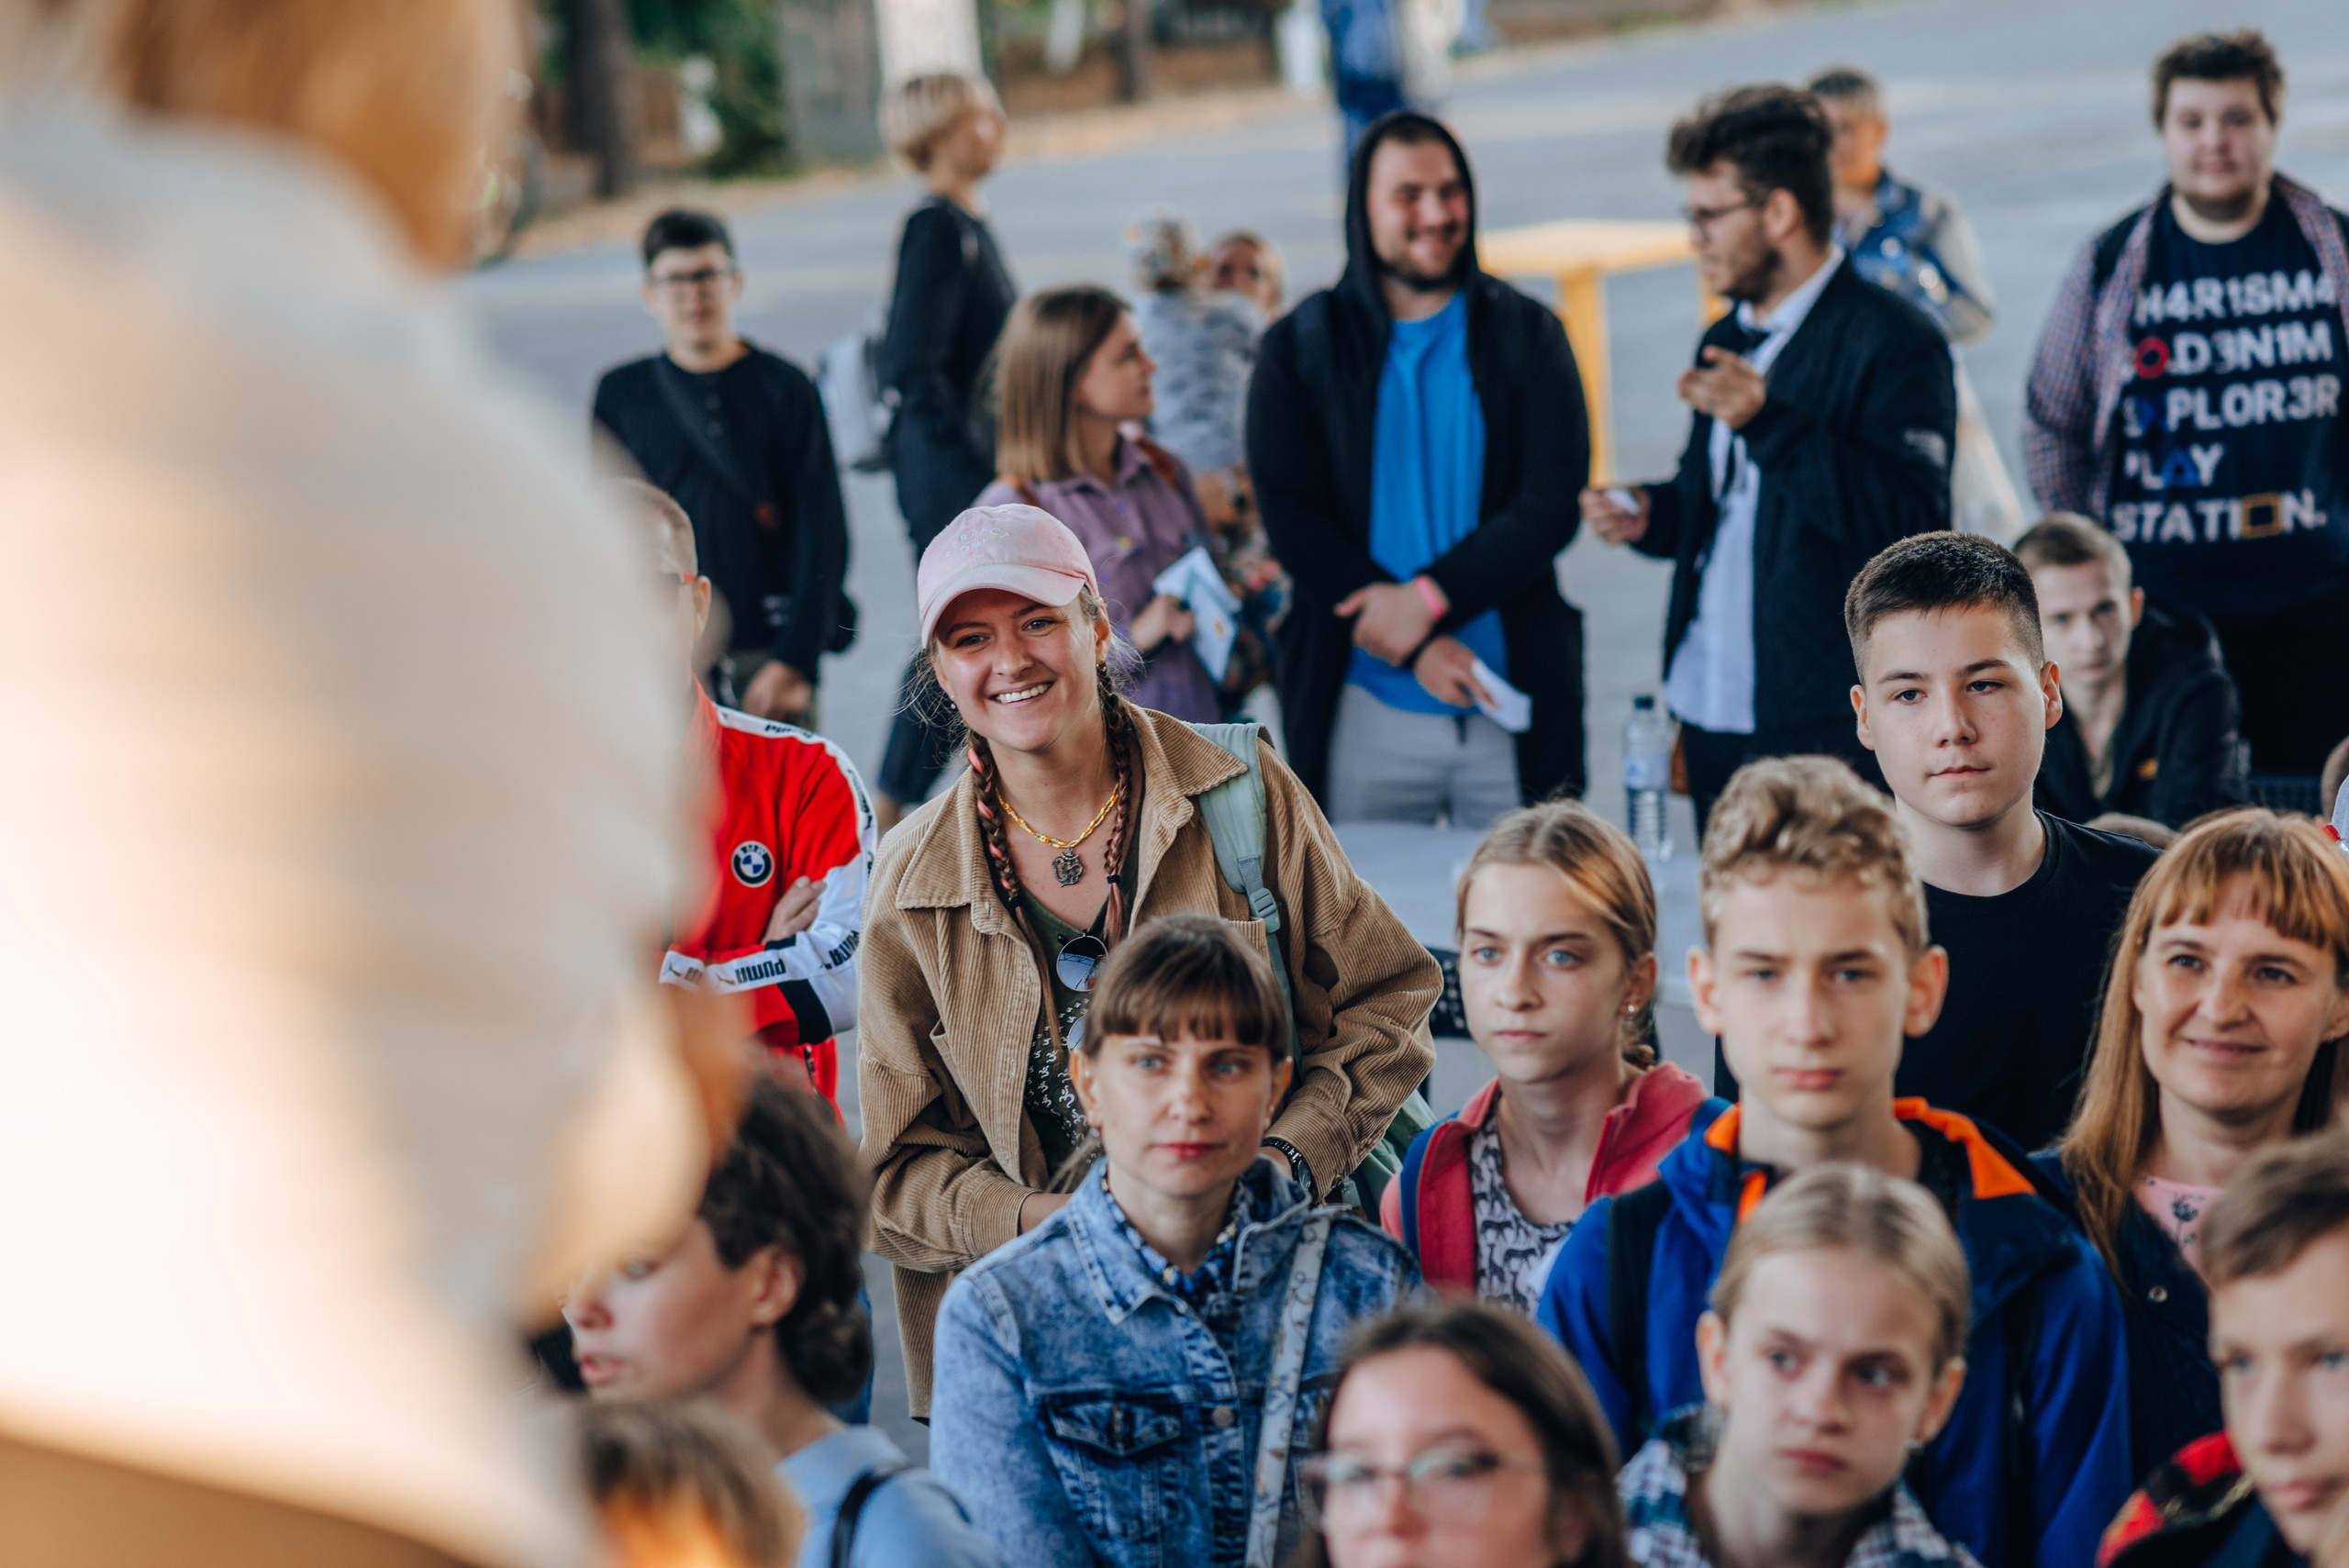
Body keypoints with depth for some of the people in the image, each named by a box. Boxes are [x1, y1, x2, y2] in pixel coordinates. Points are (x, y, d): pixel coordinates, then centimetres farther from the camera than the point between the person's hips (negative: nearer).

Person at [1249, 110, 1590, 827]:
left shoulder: (1527, 337, 7)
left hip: (1513, 708, 1)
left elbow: (1550, 508, -2)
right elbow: (1292, 523, -3)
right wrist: (1418, 647, -13)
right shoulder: (1298, 350, 5)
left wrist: (1429, 598, -16)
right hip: (1364, 708, 0)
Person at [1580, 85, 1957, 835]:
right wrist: (1651, 514, 5)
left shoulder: (1893, 343, -10)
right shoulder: (1728, 340, 18)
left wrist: (1770, 421, -27)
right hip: (1711, 715, 8)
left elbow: (1909, 525, -20)